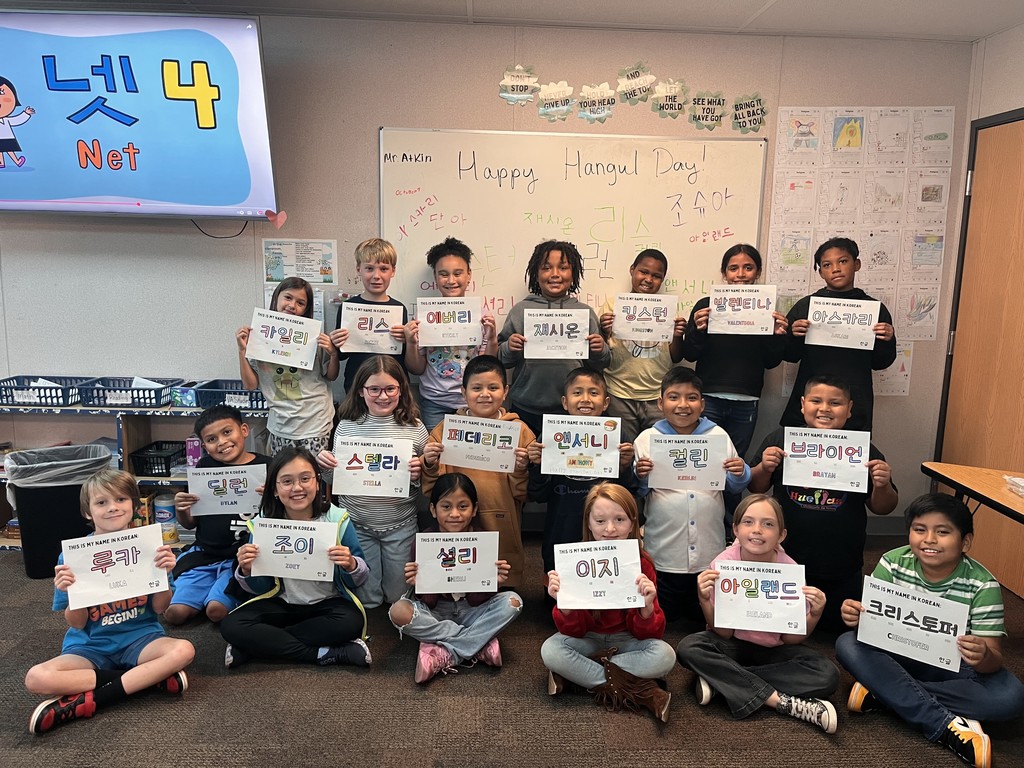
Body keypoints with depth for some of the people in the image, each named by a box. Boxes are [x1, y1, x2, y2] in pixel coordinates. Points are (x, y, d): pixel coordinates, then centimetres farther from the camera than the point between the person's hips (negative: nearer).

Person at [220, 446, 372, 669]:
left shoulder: (337, 519, -12)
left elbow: (359, 581, -5)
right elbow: (259, 589, 0)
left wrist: (351, 565, -28)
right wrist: (246, 571, -22)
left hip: (326, 603, -1)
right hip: (282, 604, 2)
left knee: (351, 621, -32)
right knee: (232, 626, -23)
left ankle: (257, 646, -18)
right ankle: (327, 654, -21)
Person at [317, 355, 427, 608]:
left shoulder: (414, 427, -7)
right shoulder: (347, 426, -5)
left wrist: (419, 475, -20)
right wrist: (326, 465, -14)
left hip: (400, 524, 0)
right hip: (357, 523, 1)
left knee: (398, 594, 13)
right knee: (366, 598, 11)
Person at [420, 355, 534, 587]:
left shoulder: (520, 431, 1)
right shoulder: (445, 429, 3)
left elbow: (525, 494, 1)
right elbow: (432, 490, 2)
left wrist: (521, 471, -17)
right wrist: (430, 465, -16)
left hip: (503, 533, 0)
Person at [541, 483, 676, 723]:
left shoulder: (641, 564, -14)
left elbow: (649, 634, -14)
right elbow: (574, 631, -14)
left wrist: (647, 607, -36)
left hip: (627, 640, 0)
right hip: (587, 638, 0)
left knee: (664, 656, -29)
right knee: (550, 650, -30)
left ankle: (577, 673, -16)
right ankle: (642, 693, -22)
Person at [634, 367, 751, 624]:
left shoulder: (718, 436, 3)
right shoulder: (647, 439, -1)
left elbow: (734, 487, 10)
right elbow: (637, 492, 3)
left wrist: (740, 474, -11)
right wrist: (640, 477, -17)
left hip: (710, 550, 2)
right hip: (663, 552, -1)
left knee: (705, 616, 16)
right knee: (662, 617, 11)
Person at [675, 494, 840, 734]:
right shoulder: (722, 564, -18)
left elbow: (791, 639, -9)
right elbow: (723, 634, -14)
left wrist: (814, 615, -27)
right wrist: (704, 600, -31)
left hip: (775, 650, 1)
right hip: (733, 645, 0)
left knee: (827, 675, -26)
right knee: (688, 648, -30)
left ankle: (720, 679, -20)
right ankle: (784, 702, -24)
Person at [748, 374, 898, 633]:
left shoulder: (863, 450, -6)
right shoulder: (780, 440, -7)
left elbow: (882, 508, 1)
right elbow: (755, 489, 1)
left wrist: (883, 485, -19)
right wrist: (765, 468, -19)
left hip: (841, 568, 1)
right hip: (785, 560, 0)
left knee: (838, 627, 18)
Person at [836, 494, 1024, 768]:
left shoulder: (982, 585, -17)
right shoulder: (893, 563, -14)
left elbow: (995, 660, -19)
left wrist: (984, 656, -44)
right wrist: (855, 615, -35)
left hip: (953, 667, -1)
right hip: (898, 657, 1)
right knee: (847, 645, -26)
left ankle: (884, 692, -23)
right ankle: (947, 724, -27)